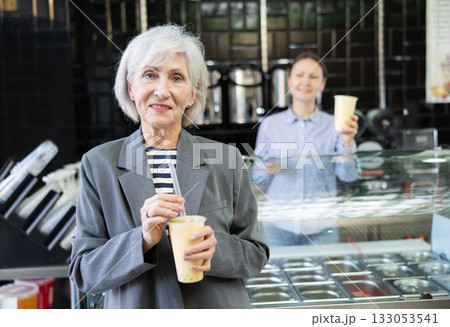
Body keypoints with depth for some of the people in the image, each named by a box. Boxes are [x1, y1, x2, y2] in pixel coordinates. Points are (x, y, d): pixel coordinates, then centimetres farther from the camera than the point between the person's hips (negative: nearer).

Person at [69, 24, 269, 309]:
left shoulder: (227, 159, -6)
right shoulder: (99, 164, -7)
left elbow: (256, 255, -1)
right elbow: (84, 272, -8)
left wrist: (217, 248, -21)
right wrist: (143, 240, -24)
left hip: (218, 306, 1)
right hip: (135, 308, 0)